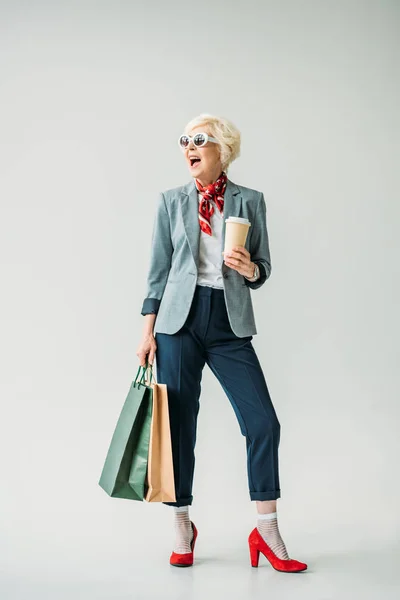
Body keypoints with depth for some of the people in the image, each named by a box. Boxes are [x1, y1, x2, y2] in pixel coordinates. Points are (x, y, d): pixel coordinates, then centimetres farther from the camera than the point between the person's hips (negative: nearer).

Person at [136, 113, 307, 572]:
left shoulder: (250, 200, 6)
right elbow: (159, 269, 8)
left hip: (230, 325, 0)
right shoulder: (171, 200, 7)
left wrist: (250, 269, -13)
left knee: (263, 422, -7)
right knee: (179, 426, 2)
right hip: (181, 319, 0)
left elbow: (262, 271, 11)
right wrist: (148, 331, 2)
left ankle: (267, 533, 6)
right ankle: (182, 530, 18)